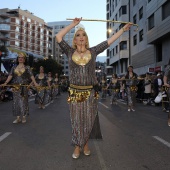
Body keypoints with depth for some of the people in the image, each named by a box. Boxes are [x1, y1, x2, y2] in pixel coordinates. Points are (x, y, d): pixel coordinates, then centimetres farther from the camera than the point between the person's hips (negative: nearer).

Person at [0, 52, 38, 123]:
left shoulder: (27, 67, 2)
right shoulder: (14, 67, 11)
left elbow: (31, 76, -9)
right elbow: (10, 76, 4)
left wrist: (35, 83, -22)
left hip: (24, 87, -3)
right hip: (16, 87, 3)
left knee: (23, 101, 1)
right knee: (16, 101, 4)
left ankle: (24, 117, 13)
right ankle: (18, 118, 13)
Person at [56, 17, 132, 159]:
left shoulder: (93, 51, 5)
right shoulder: (70, 52, 5)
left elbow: (109, 41, 10)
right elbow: (58, 37, 0)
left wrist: (123, 29, 14)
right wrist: (73, 24, 3)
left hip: (90, 92, 1)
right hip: (75, 92, 0)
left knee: (89, 119, 10)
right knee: (77, 120, 8)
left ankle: (85, 144, 29)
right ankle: (78, 146, 23)